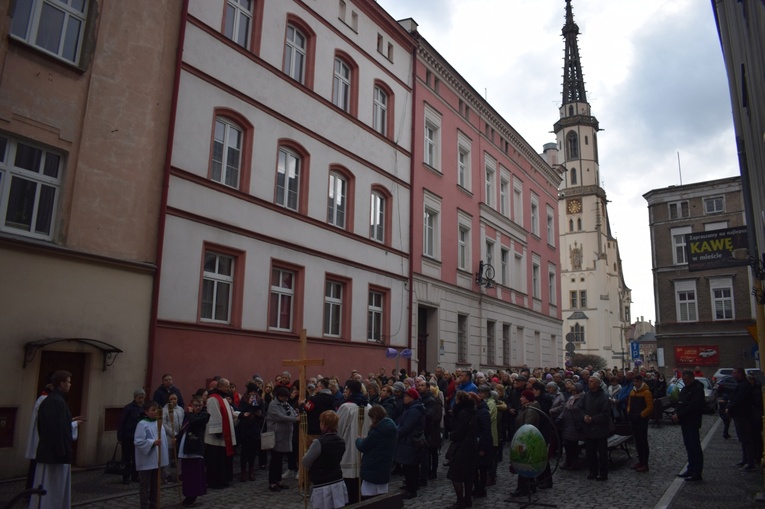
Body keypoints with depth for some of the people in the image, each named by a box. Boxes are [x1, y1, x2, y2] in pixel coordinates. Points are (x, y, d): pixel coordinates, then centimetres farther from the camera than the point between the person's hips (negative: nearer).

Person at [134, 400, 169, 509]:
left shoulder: (159, 423, 6)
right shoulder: (142, 424, -13)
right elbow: (137, 442, -19)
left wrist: (164, 457, 12)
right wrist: (152, 443, -27)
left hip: (157, 460, 6)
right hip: (146, 462, -6)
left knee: (155, 485, 16)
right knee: (145, 486, 4)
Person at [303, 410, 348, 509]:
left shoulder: (319, 442, -19)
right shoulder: (341, 442, 2)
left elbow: (305, 463, -8)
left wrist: (306, 454, 12)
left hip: (323, 487, -6)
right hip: (339, 484, 7)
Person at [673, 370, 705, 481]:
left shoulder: (697, 388, -13)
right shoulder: (685, 388, 16)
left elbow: (693, 406, -21)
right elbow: (679, 402, 18)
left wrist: (679, 415, -18)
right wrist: (676, 413, 0)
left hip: (692, 422, -9)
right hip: (685, 422, 9)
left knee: (695, 447, -4)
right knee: (688, 446, 13)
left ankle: (697, 473, 0)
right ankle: (691, 469, 21)